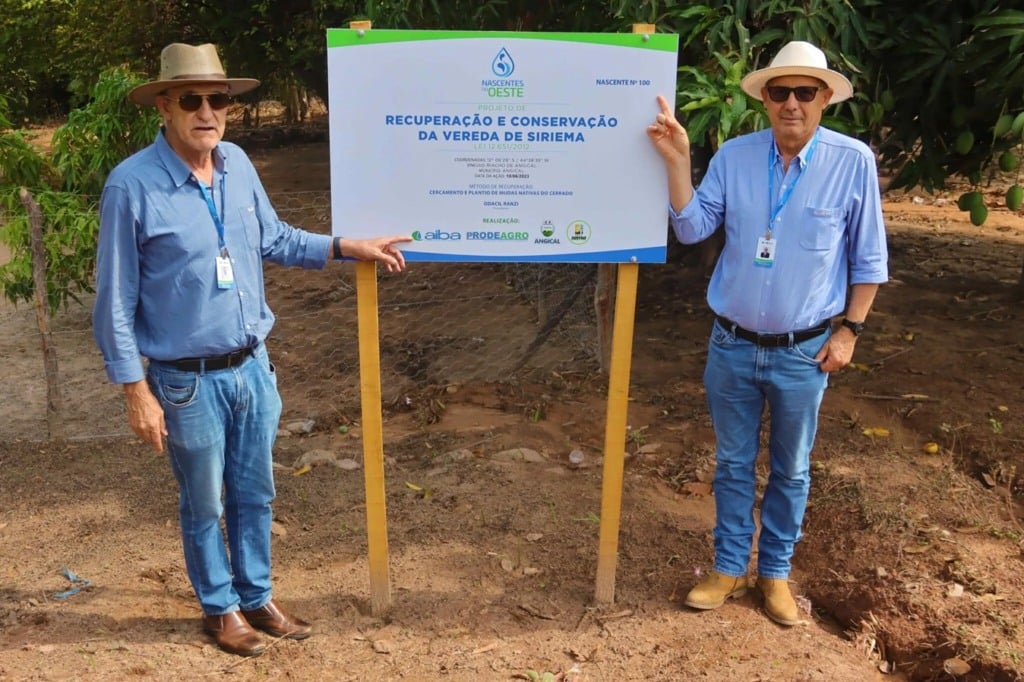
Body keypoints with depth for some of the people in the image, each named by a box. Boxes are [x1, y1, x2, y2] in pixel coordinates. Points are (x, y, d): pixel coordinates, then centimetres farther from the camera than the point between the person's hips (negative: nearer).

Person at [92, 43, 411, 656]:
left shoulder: (238, 163, -1)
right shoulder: (132, 185, -17)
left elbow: (273, 238, 15)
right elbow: (115, 301, -13)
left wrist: (347, 247, 7)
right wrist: (137, 392, -12)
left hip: (254, 367, 5)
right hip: (189, 381, -5)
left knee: (255, 495, 19)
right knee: (205, 506, 14)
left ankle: (257, 597, 39)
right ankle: (221, 607, 37)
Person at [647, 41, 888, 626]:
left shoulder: (853, 161, -8)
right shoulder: (734, 155, -4)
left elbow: (869, 257, 0)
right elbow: (692, 229, -7)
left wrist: (851, 329, -3)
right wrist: (677, 161, -17)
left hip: (804, 352, -1)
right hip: (732, 345, 2)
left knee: (791, 470, 15)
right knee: (733, 464, 14)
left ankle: (775, 572, 34)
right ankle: (730, 567, 31)